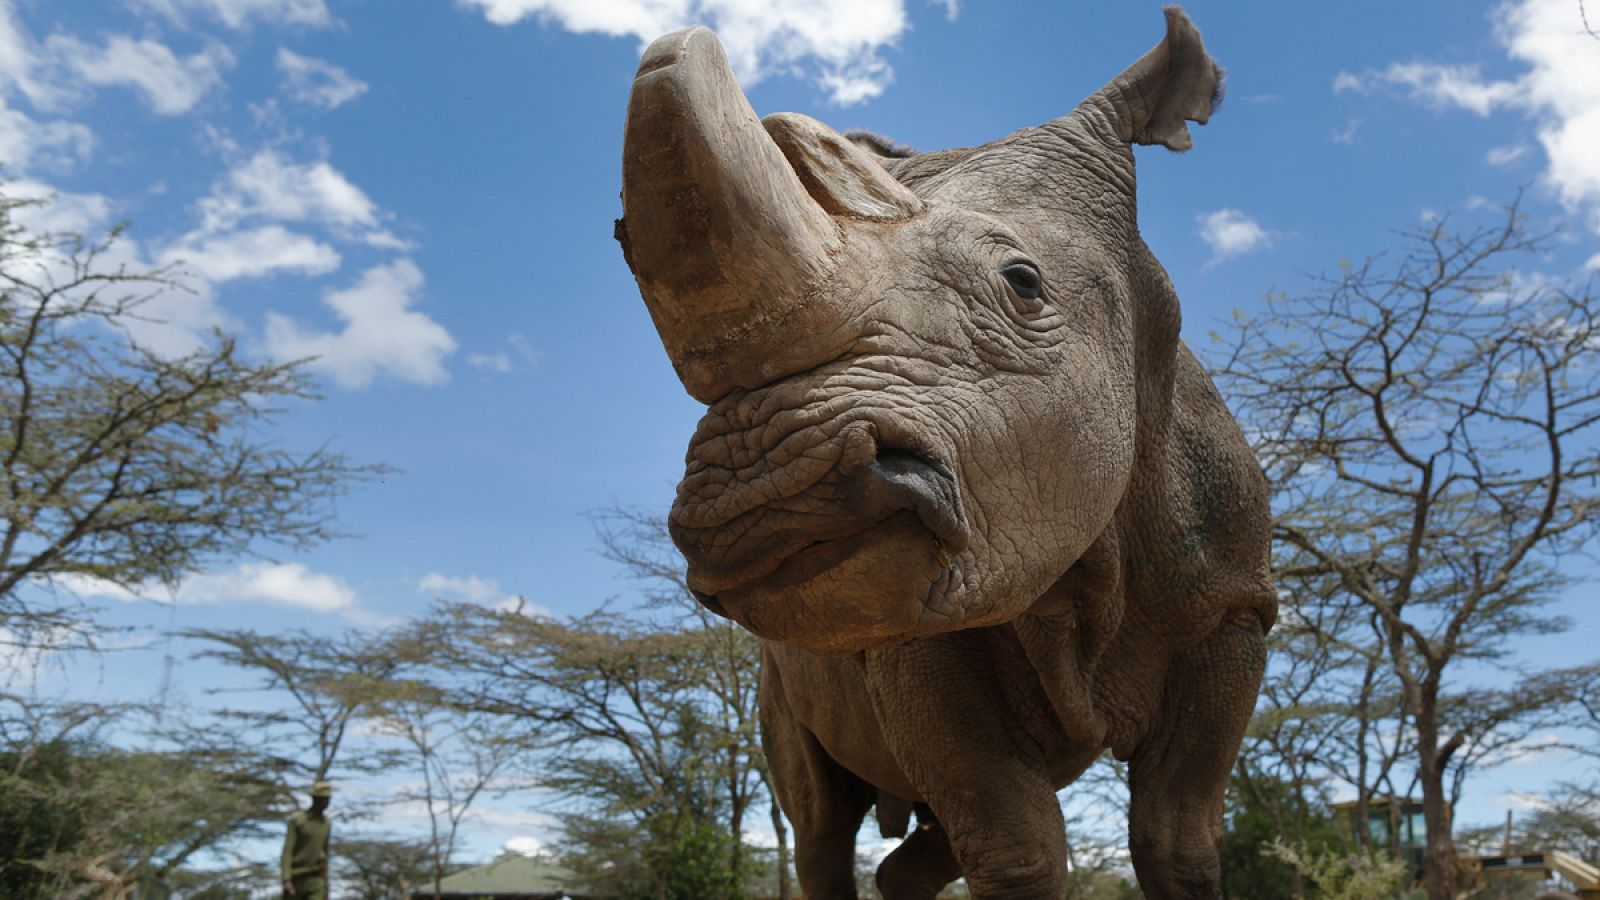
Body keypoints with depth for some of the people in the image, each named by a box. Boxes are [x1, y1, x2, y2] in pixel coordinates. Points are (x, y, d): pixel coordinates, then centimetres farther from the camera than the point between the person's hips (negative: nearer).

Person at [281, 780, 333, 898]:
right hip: (296, 878, -3)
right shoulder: (296, 820, -7)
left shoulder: (327, 823, 9)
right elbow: (287, 851, -12)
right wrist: (286, 881, -22)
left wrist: (325, 887, 15)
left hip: (316, 879, 3)